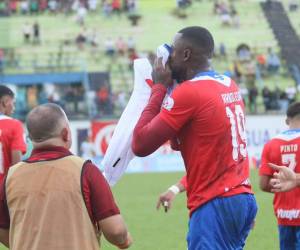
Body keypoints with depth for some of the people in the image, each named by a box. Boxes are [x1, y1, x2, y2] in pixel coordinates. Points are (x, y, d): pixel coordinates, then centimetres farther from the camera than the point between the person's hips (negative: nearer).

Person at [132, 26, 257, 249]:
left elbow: (140, 144, -9)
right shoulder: (229, 85, 14)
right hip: (243, 197, 9)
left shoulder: (189, 91, -12)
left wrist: (160, 87, -2)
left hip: (215, 205, -9)